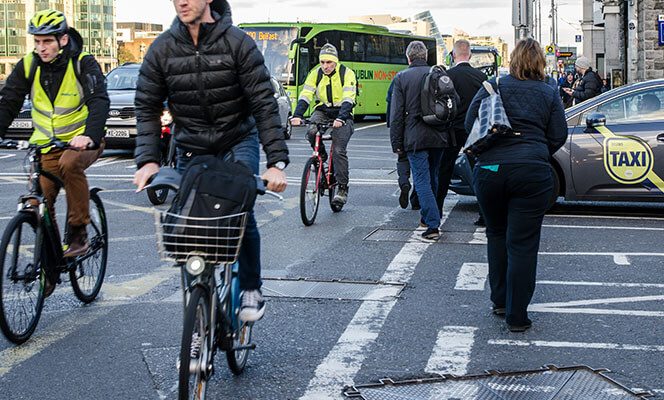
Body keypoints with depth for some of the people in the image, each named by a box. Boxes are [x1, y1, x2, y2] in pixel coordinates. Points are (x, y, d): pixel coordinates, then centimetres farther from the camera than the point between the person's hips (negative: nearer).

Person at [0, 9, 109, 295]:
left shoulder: (83, 63, -13)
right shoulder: (28, 66, -2)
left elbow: (99, 101, -24)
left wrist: (89, 135, -43)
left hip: (82, 141, -4)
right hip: (46, 143, 4)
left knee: (70, 164, -37)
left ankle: (78, 232, -22)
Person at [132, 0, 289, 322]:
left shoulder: (238, 43, -13)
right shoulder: (162, 49, -5)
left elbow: (264, 104, -15)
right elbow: (147, 108, -2)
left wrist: (277, 161, -22)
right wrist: (146, 160, -16)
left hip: (238, 141, -3)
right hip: (191, 148, 3)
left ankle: (251, 290, -3)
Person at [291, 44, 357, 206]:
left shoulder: (347, 74, -12)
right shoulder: (316, 74, -1)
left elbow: (348, 100, -21)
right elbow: (305, 96, -8)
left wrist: (340, 118, -37)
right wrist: (297, 115, -25)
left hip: (342, 113, -3)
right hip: (322, 110, 3)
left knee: (339, 150, -17)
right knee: (311, 132, -29)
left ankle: (342, 188, -9)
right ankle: (321, 156, 1)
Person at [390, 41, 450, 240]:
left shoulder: (401, 78, -4)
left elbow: (396, 114, -6)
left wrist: (396, 143, -1)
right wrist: (445, 132, 20)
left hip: (415, 138, -4)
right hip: (438, 137, 4)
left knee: (422, 181, -4)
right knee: (432, 177, 19)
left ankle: (433, 225, -13)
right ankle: (427, 215, 35)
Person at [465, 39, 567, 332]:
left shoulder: (492, 87, 6)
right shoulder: (549, 94, 7)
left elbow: (470, 124, 5)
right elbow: (559, 136, 6)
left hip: (489, 171, 1)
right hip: (532, 173, -1)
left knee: (497, 235, 19)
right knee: (522, 244, 0)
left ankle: (500, 301, 26)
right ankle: (516, 316, 2)